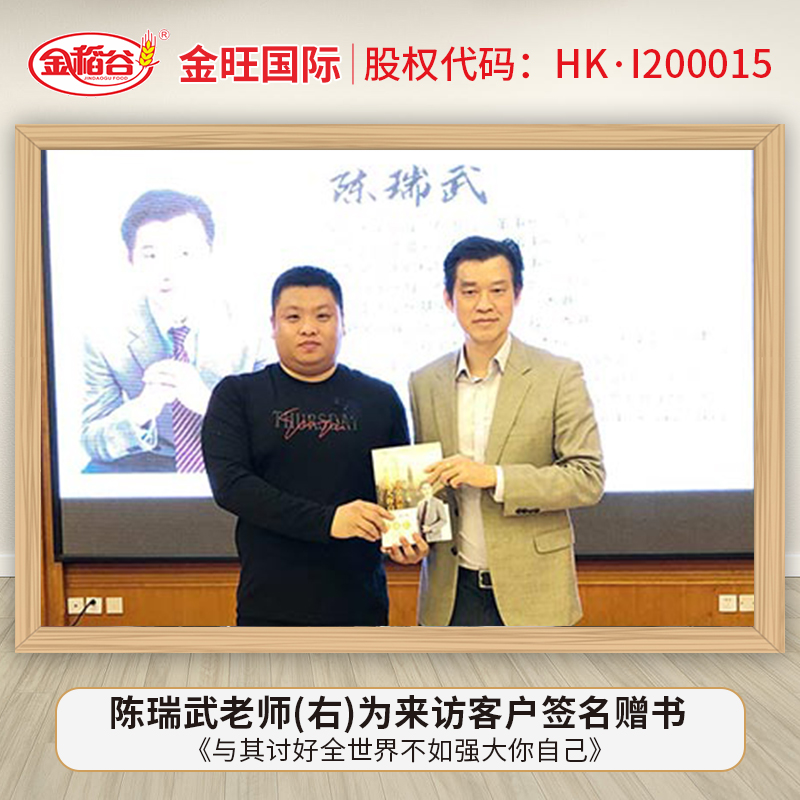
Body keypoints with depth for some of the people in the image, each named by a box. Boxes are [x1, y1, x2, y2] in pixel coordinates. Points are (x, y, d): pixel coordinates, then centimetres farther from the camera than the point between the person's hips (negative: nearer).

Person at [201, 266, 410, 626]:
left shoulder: (380, 400, 9)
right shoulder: (237, 396, 3)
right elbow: (229, 484, -10)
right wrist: (325, 520, -19)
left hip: (359, 606, 2)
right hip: (270, 609, -1)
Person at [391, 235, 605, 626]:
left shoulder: (559, 376, -5)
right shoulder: (424, 383, 6)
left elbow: (589, 477, -9)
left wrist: (496, 477, -19)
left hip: (530, 593, -3)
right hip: (452, 593, 3)